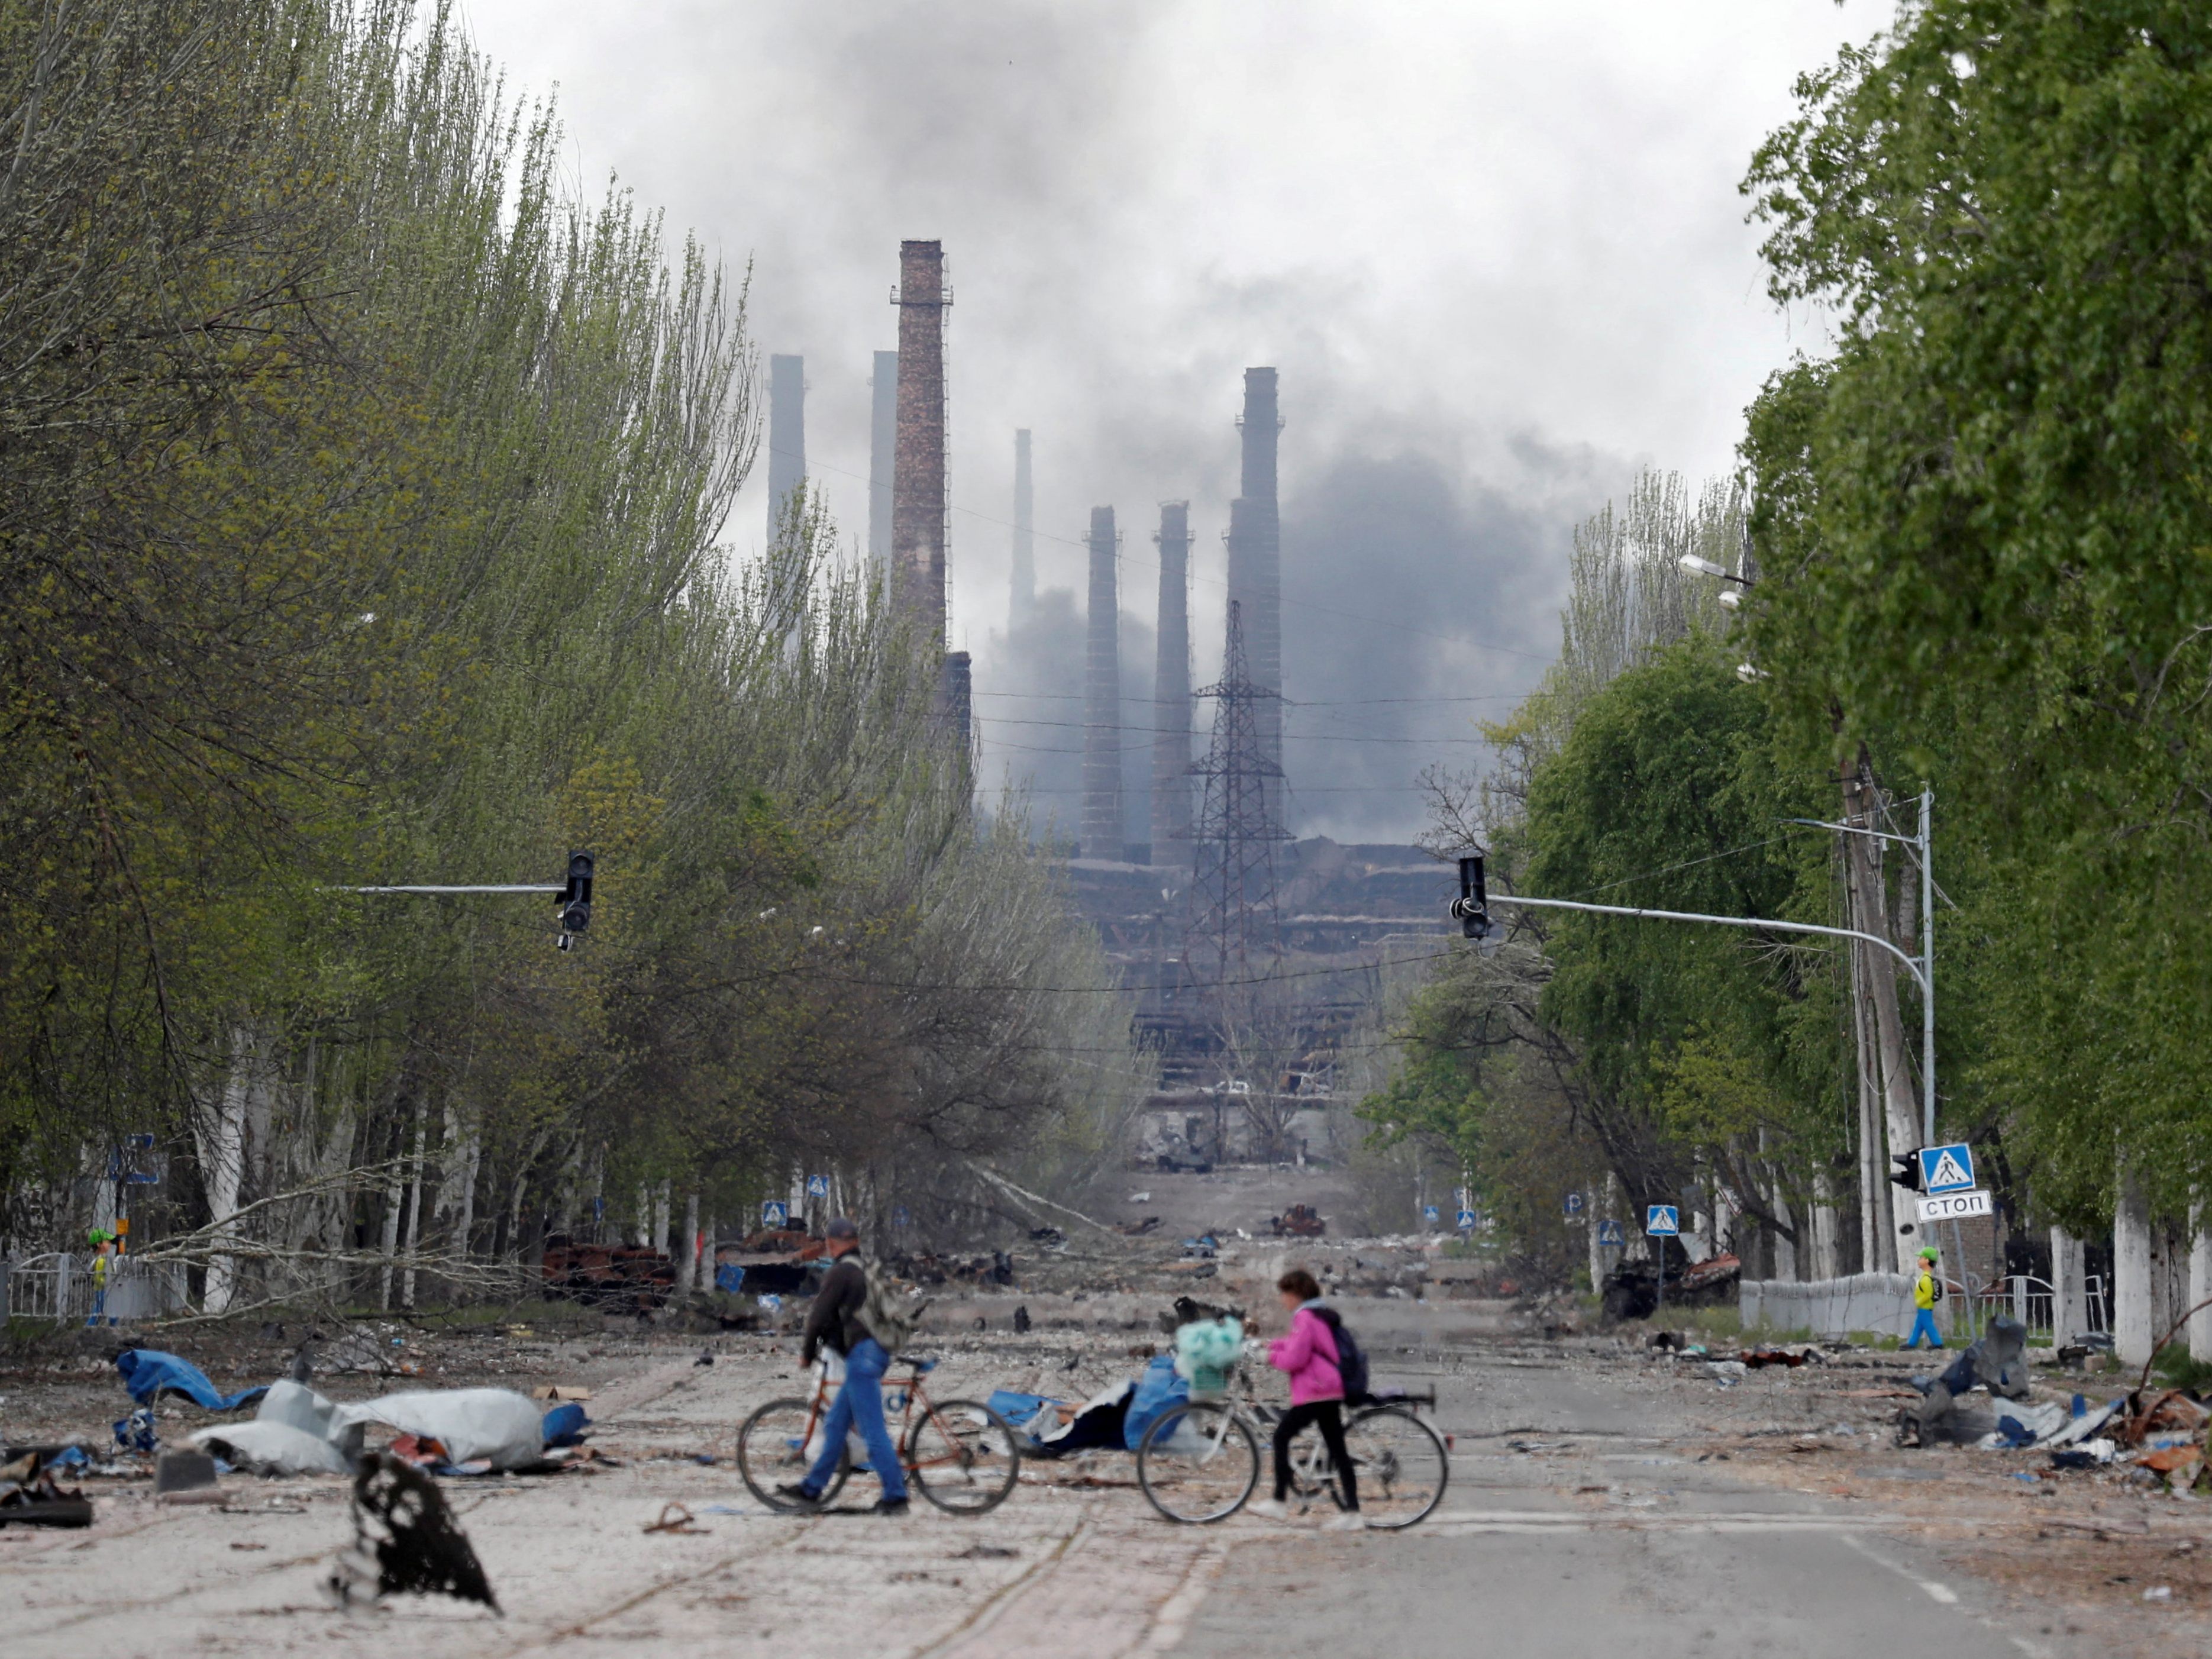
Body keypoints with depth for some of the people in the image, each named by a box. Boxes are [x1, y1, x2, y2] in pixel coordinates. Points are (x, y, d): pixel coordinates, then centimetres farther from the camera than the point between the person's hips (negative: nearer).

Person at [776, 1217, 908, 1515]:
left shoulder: (842, 1271, -7)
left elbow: (819, 1314, -8)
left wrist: (807, 1352, 5)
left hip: (861, 1353, -10)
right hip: (879, 1353, 10)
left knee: (872, 1430, -11)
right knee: (835, 1424, 16)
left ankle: (895, 1496, -14)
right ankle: (812, 1488, 21)